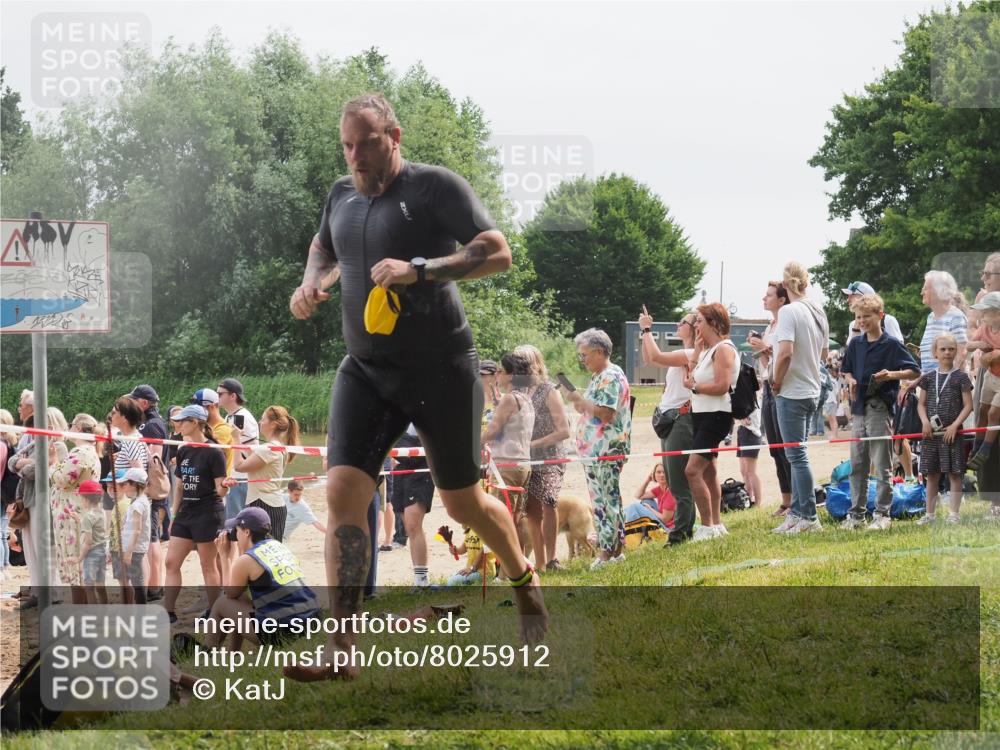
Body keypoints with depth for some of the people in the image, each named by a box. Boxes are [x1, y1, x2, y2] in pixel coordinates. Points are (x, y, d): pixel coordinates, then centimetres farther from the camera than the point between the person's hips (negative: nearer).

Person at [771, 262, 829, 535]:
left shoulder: (789, 311, -15)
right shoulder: (819, 313, 9)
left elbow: (785, 351, -24)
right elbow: (824, 354, 18)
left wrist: (777, 382, -12)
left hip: (792, 391, -8)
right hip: (812, 390, 8)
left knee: (797, 454, -5)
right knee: (798, 454, 15)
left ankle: (809, 517, -4)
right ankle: (797, 513, 19)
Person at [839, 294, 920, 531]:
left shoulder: (891, 344, -6)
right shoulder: (855, 344, 11)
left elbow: (914, 371, -5)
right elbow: (846, 369, 24)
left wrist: (891, 374, -19)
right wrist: (851, 381, 3)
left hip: (880, 408, -6)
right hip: (859, 409, 6)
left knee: (882, 466, -3)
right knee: (857, 465, 9)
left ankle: (883, 514, 1)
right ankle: (856, 513, 15)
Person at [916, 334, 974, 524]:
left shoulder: (960, 377, -2)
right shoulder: (928, 377, 8)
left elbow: (968, 405, -4)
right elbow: (921, 403, 11)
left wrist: (955, 425, -14)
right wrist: (925, 421, -7)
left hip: (952, 432, -4)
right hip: (931, 433, 4)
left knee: (954, 474, -2)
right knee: (931, 475, 9)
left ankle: (953, 514, 1)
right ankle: (930, 514, 15)